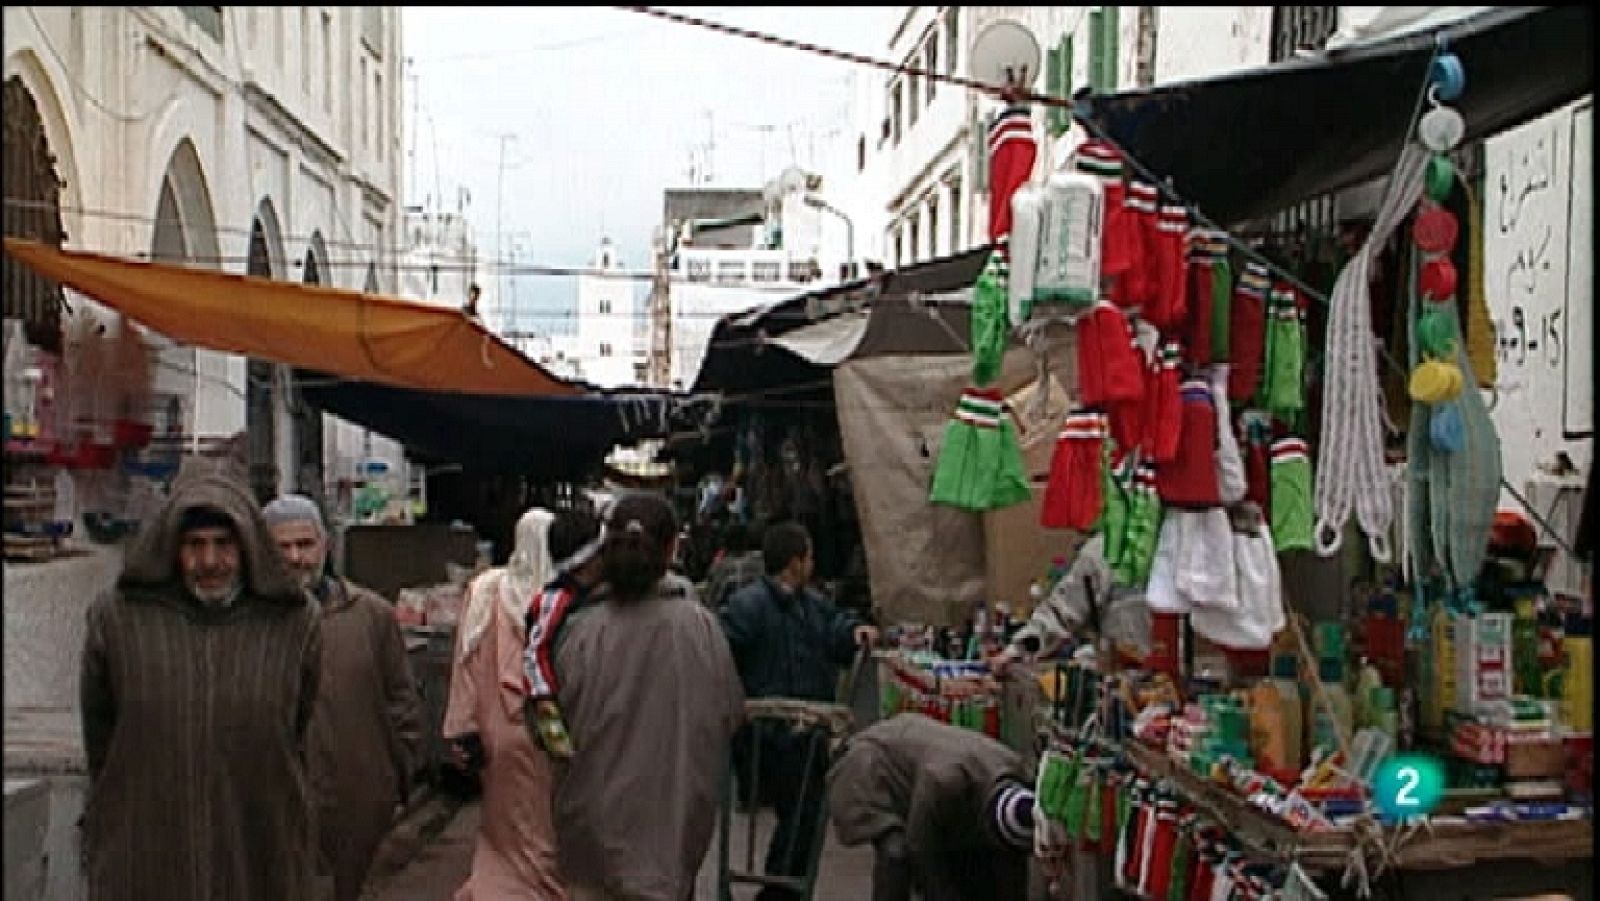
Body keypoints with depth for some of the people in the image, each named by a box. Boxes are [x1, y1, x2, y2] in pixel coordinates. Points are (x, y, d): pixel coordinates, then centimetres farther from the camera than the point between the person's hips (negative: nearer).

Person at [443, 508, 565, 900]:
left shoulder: (486, 592, -5)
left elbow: (469, 663, -6)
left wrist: (466, 728, -3)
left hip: (504, 732, 2)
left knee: (507, 824, 20)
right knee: (549, 829, 14)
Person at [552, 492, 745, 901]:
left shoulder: (582, 628, -15)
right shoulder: (700, 625, -13)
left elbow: (558, 724, -5)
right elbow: (730, 713, -2)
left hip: (593, 819, 0)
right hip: (673, 818, 0)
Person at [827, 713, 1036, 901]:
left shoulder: (1017, 782, -22)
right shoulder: (944, 780, -43)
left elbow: (1013, 866, -10)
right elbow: (923, 850, -30)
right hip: (872, 764, -7)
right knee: (896, 851, -29)